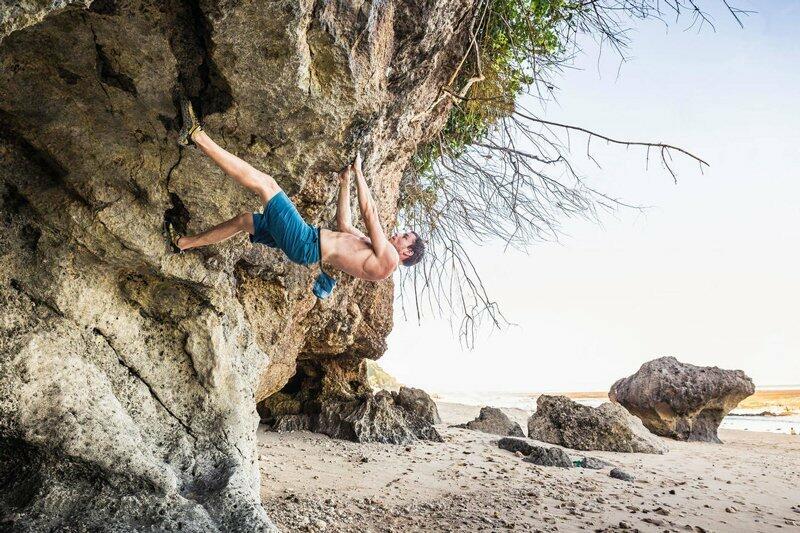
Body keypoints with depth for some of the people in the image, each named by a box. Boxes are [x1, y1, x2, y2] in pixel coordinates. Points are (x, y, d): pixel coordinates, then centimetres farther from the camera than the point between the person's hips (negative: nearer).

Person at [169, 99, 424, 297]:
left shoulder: (388, 258, -9)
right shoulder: (370, 247, 19)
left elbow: (370, 214, -14)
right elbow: (344, 225, 28)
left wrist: (359, 172, -7)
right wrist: (345, 184, 26)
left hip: (306, 243, -9)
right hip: (306, 240, 9)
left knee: (264, 182, -12)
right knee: (244, 220, 17)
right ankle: (184, 243, 28)